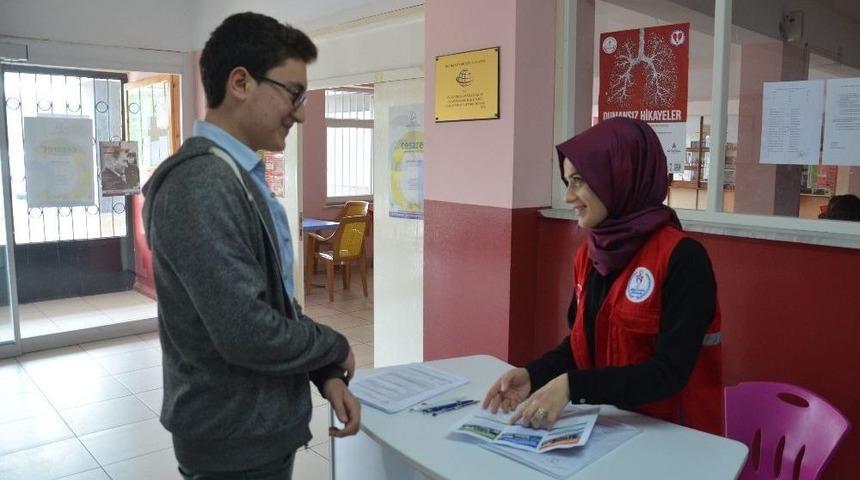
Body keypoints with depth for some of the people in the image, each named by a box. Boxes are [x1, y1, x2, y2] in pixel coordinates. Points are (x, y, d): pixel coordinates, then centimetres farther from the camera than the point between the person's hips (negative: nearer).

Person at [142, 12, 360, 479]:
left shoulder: (240, 176, 6)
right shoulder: (201, 182, -24)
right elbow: (245, 331, -29)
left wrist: (326, 375, 0)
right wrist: (336, 350, -13)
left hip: (260, 424, 9)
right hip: (236, 441, -9)